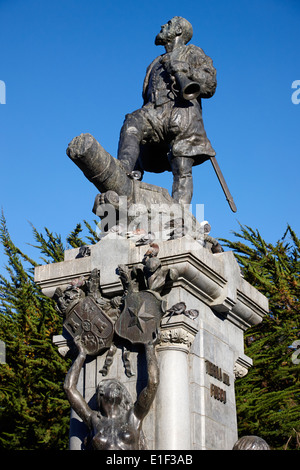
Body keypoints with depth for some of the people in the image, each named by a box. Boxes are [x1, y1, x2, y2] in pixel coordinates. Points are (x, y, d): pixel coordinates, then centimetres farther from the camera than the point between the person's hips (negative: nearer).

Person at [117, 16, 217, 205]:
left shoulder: (193, 53, 19)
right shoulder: (156, 64, 35)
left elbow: (210, 84, 4)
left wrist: (182, 69, -8)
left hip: (183, 110, -4)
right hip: (157, 112, 5)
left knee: (182, 171, -15)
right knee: (132, 124, -29)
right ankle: (123, 173, -44)